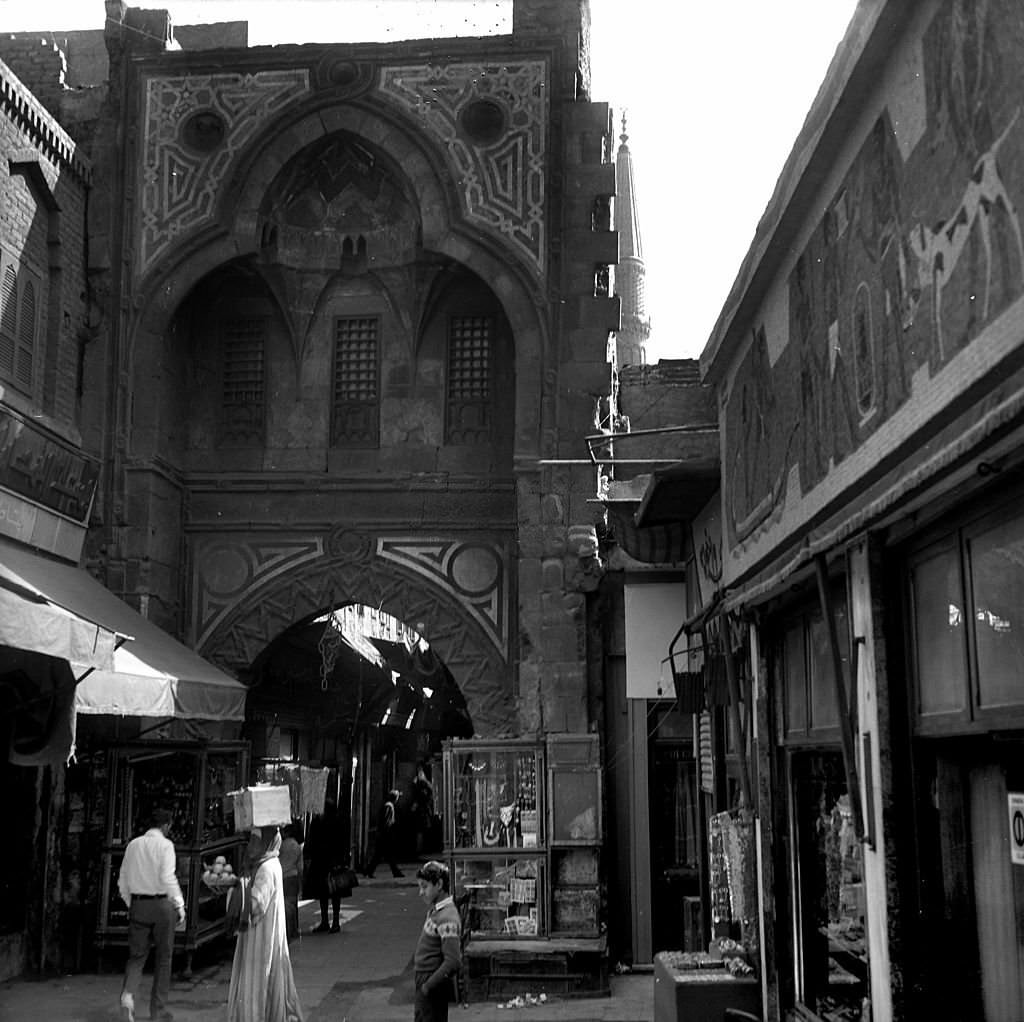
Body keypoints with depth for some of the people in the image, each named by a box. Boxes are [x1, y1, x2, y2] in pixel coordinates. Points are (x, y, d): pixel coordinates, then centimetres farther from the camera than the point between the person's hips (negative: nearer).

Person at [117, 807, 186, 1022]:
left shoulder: (133, 845, 6)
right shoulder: (165, 845, -8)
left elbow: (123, 881, 11)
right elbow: (167, 878, -16)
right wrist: (180, 905, -8)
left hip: (138, 904, 4)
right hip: (161, 904, -4)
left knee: (137, 955, 10)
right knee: (163, 957, 9)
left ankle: (127, 994, -15)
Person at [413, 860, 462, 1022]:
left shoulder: (447, 918, -22)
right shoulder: (435, 910, 8)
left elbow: (453, 962, -26)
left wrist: (429, 986, -20)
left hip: (433, 987, -9)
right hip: (425, 983, 9)